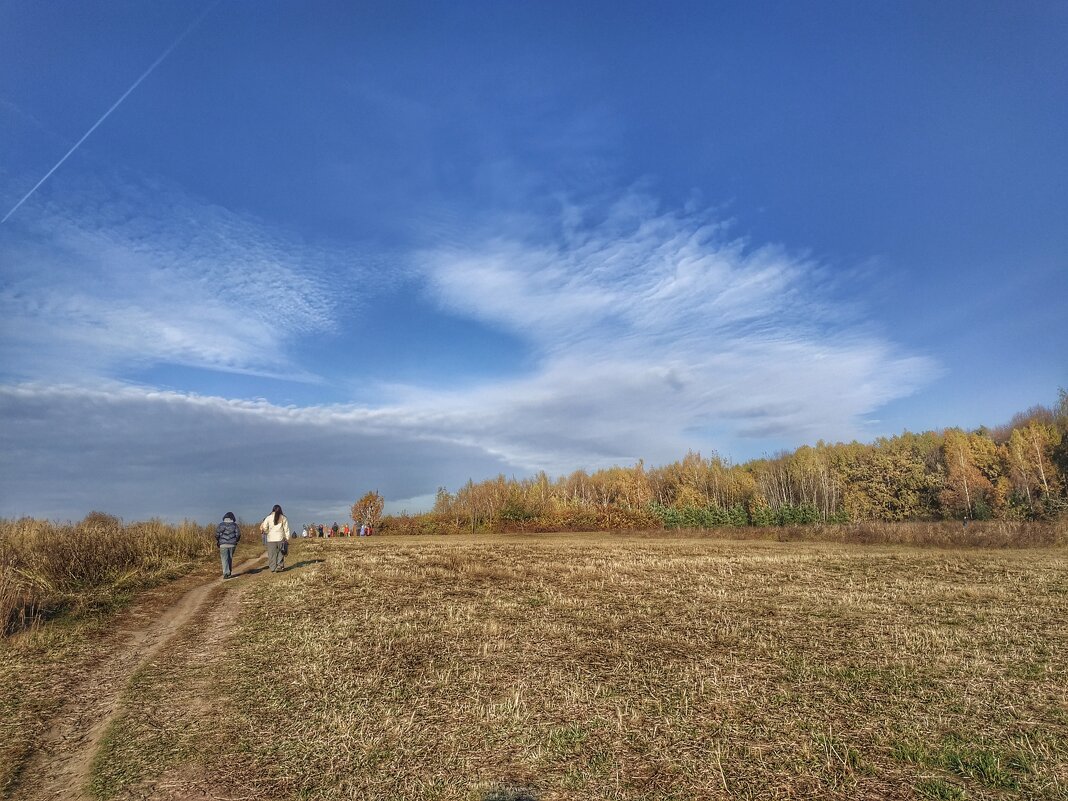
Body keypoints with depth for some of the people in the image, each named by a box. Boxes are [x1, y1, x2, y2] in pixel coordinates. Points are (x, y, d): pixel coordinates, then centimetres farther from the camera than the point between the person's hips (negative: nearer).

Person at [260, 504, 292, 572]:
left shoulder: (268, 518, 0)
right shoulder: (283, 518, 2)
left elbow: (264, 528, -1)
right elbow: (286, 529, 2)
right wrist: (287, 538, 7)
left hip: (271, 539, 0)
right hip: (280, 538, 0)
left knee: (272, 554, 5)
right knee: (280, 553, 10)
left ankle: (273, 569, 5)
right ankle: (280, 565, 0)